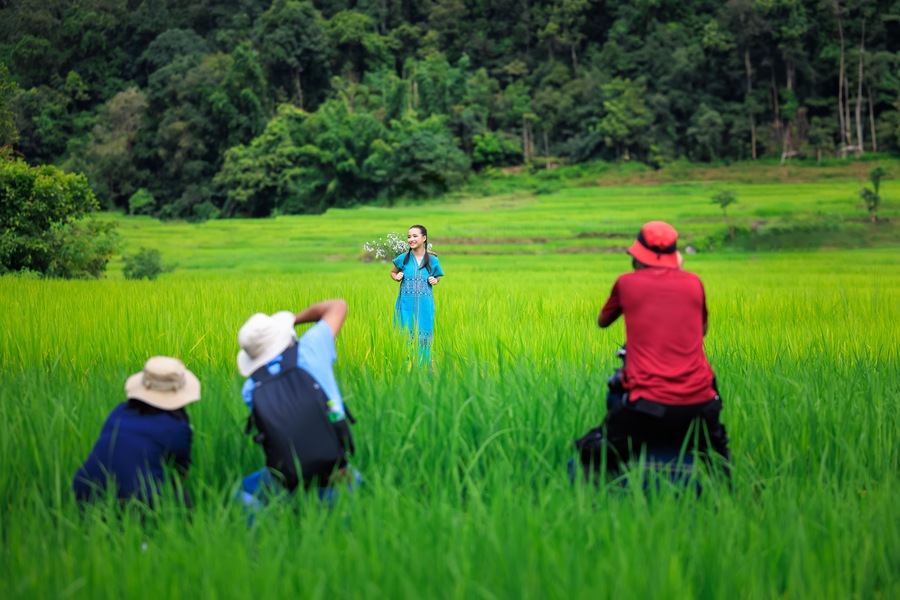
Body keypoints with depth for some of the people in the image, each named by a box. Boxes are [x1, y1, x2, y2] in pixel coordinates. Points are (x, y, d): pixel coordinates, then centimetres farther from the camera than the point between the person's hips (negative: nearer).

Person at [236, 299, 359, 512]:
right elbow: (338, 305, 11)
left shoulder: (250, 390, 0)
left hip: (285, 485, 1)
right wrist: (294, 318, 25)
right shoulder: (307, 351, -4)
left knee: (246, 491, 30)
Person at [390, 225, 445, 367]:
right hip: (406, 304, 0)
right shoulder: (403, 258, 1)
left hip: (424, 305, 0)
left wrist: (435, 281, -4)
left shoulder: (433, 260, 1)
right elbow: (393, 273, 19)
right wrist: (396, 277, -3)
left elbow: (437, 278, 18)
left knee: (422, 339, 5)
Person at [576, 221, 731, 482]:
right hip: (699, 405, 3)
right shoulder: (694, 282, 8)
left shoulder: (627, 283, 3)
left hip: (647, 406, -3)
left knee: (591, 454, 10)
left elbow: (602, 321, 22)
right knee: (718, 453, 33)